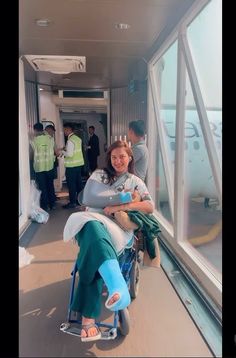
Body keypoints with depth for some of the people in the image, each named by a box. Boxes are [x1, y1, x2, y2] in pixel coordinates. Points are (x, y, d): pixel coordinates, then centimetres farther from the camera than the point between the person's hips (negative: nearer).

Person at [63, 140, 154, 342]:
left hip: (120, 229, 0)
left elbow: (150, 207, 9)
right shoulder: (98, 175, 23)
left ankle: (88, 318, -38)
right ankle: (118, 287, -58)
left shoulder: (136, 182, 23)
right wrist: (123, 198, 0)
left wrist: (122, 207, -6)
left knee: (94, 255, -36)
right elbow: (87, 199, 5)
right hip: (94, 221, 1)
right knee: (94, 229, -41)